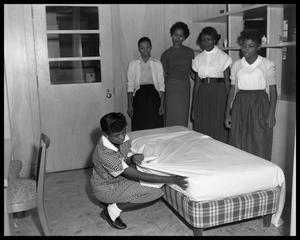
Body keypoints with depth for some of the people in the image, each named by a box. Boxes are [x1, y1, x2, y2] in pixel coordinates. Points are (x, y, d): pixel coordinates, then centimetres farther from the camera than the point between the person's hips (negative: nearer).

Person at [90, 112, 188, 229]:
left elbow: (126, 160, 4)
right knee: (156, 192, -18)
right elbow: (138, 176, -33)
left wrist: (133, 158, -21)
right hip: (105, 188, -8)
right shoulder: (105, 153, -36)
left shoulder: (123, 138, -14)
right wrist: (171, 179, -36)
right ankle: (112, 210, -5)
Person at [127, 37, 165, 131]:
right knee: (139, 128, -2)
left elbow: (161, 86, 4)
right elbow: (130, 86, 4)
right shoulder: (133, 64, 4)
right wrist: (130, 105, 0)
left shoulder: (157, 64, 4)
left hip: (154, 96, 0)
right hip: (139, 97, 0)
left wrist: (162, 104, -2)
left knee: (156, 128, -2)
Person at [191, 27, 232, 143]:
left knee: (218, 128, -4)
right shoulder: (198, 58, 11)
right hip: (202, 93, 3)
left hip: (219, 91, -3)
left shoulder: (223, 57, 1)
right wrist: (193, 106, 8)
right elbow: (197, 81, 11)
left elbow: (227, 81, 0)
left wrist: (228, 102, -7)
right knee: (201, 128, 3)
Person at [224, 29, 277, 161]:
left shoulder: (267, 64, -1)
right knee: (238, 146, 4)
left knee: (259, 146, -2)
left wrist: (271, 114, -8)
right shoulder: (236, 65, 7)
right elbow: (232, 89, 9)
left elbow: (273, 90, -1)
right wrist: (227, 113, 6)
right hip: (240, 105, 3)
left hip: (260, 105, -2)